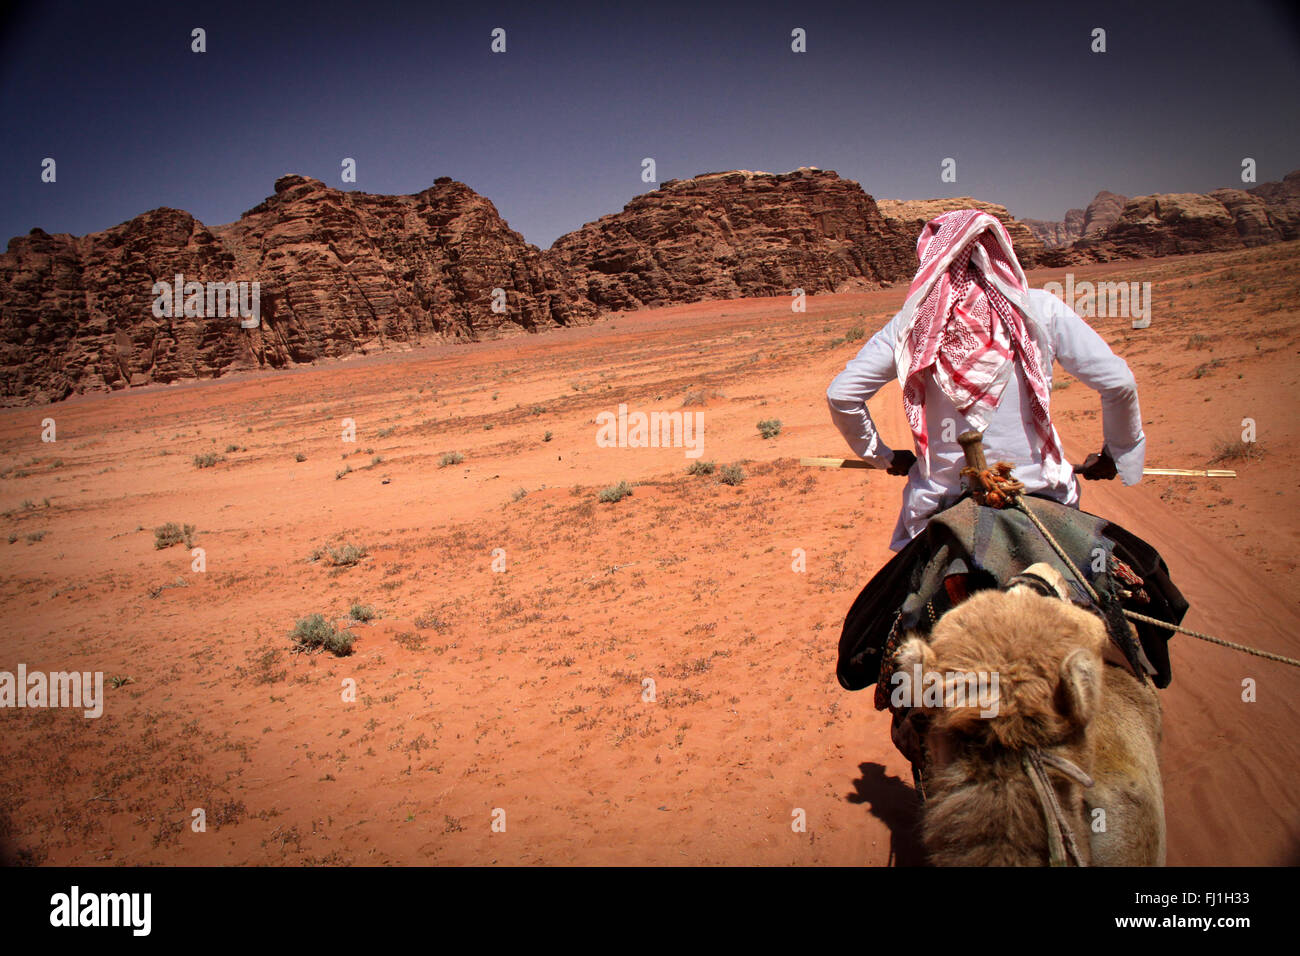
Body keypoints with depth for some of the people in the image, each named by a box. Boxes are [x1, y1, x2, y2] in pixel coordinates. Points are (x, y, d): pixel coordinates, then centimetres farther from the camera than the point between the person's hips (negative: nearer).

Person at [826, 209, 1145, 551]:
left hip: (939, 501, 1)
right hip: (1037, 492, 0)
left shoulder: (912, 322, -1)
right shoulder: (1040, 309, -2)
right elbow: (1118, 383, -2)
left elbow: (841, 395, -1)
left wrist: (883, 456, 14)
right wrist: (1115, 453, 15)